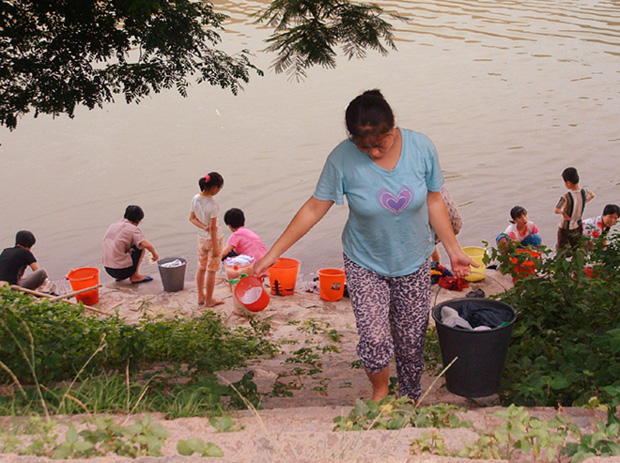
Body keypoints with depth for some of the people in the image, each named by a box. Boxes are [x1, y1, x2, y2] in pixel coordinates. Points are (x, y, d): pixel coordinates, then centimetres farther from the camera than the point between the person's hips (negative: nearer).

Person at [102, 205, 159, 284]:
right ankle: (135, 276, 6)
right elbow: (147, 245, -21)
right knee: (141, 246, 5)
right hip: (122, 270, -8)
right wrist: (155, 254, 1)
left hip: (108, 269, 8)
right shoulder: (133, 229, -9)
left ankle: (119, 277, 21)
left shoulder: (113, 225, 13)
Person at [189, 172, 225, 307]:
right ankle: (209, 300, 19)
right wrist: (215, 247, -15)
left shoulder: (195, 199, -7)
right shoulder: (213, 205, -27)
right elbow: (213, 228, -23)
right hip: (214, 239, -7)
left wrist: (203, 227, -14)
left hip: (201, 237, 7)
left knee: (201, 268, 19)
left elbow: (192, 218, 0)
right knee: (212, 270, 8)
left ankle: (201, 296, 32)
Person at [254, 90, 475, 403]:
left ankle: (410, 399, 35)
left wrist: (454, 250, 7)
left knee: (411, 342, 9)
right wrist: (273, 253, -10)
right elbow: (314, 209, -10)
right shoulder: (343, 159, -19)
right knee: (374, 339, -14)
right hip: (364, 265, -2)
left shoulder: (421, 148, -13)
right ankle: (380, 390, 18)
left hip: (413, 264, 2)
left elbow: (433, 201, 1)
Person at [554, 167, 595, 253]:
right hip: (577, 226, 6)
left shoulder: (566, 196, -28)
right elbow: (592, 196, 14)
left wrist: (563, 212, -17)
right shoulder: (584, 192, -10)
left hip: (565, 227, -6)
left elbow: (556, 210, -37)